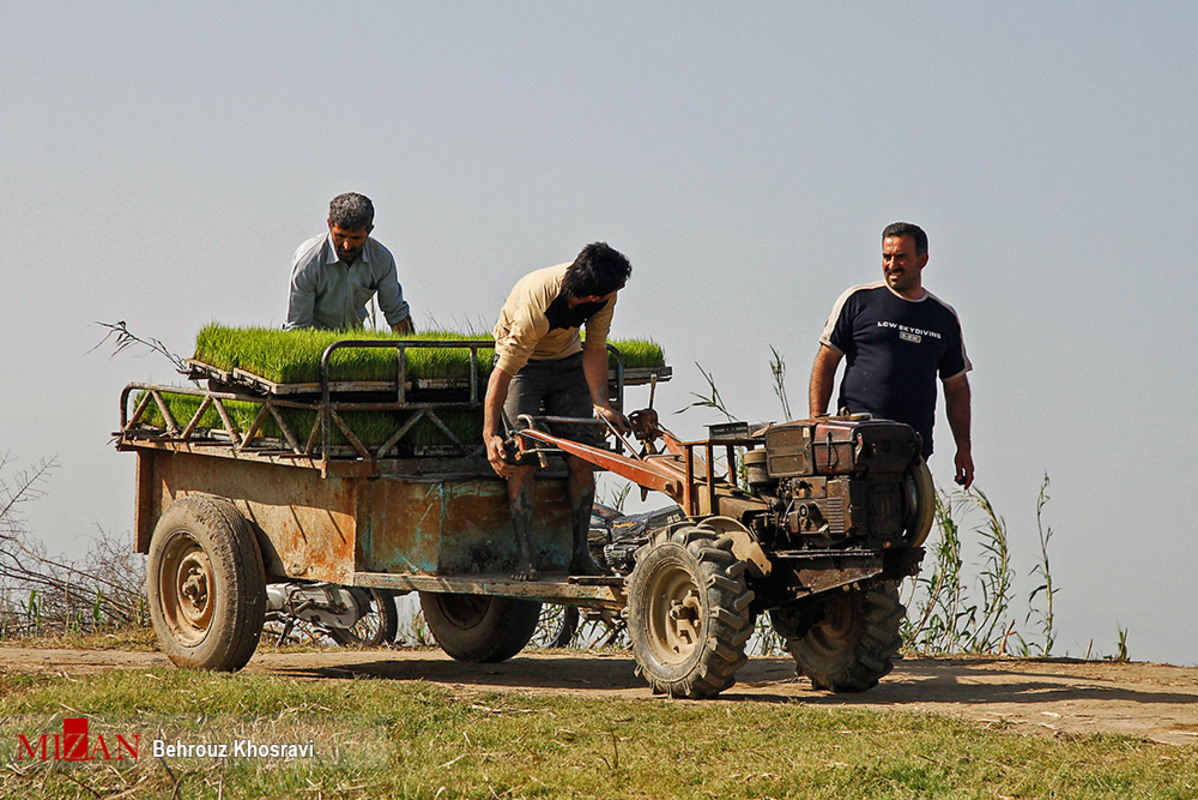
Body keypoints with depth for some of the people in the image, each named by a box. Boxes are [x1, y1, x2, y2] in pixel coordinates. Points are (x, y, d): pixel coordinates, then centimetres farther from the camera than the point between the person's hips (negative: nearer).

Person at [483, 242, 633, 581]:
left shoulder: (605, 295, -23)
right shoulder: (537, 308, -39)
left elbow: (595, 349, -12)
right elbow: (503, 374, -33)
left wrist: (600, 402, -26)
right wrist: (490, 435, -37)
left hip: (568, 361, 5)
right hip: (522, 363, -5)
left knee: (580, 460, -6)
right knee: (522, 460, -17)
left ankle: (580, 553, 0)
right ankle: (524, 556, -15)